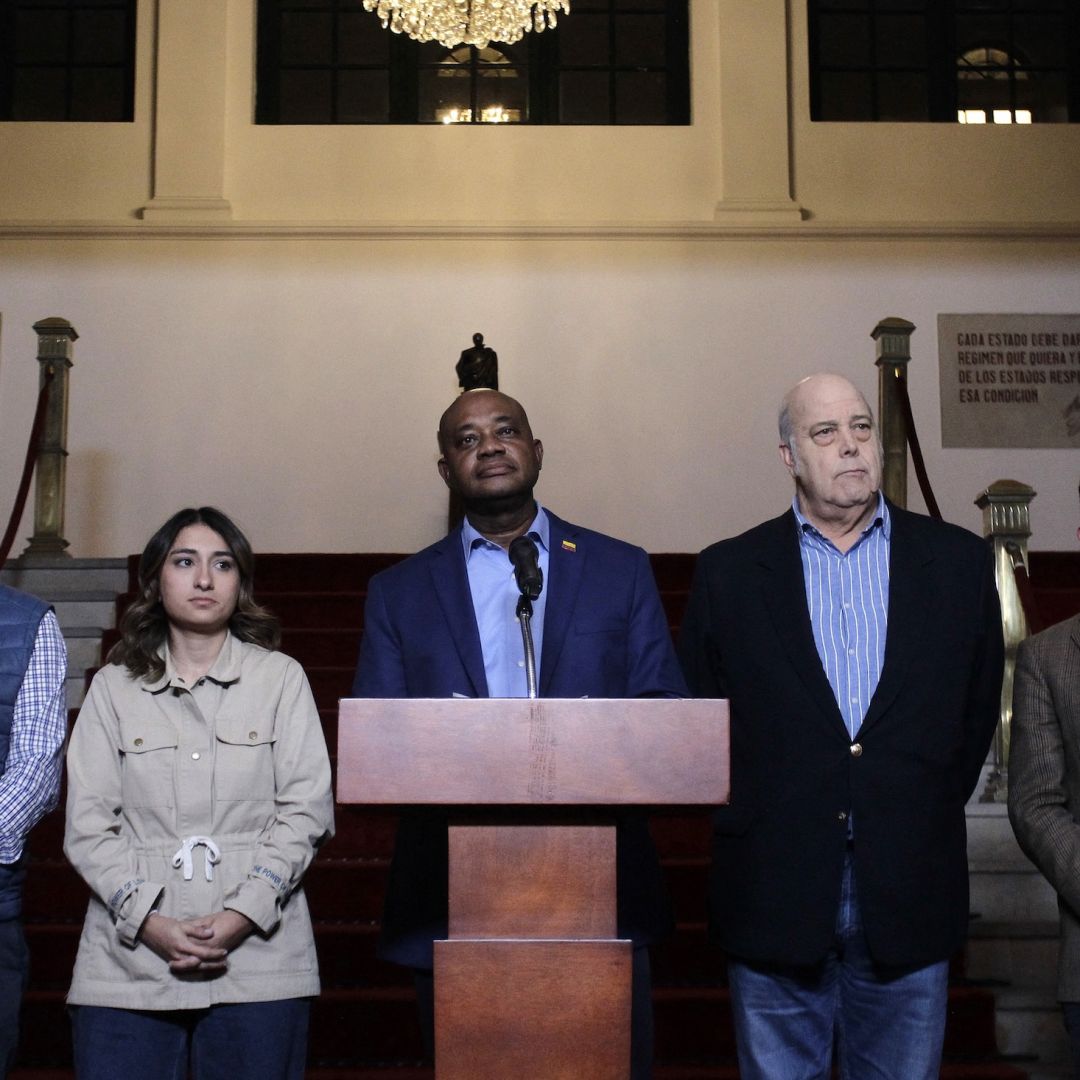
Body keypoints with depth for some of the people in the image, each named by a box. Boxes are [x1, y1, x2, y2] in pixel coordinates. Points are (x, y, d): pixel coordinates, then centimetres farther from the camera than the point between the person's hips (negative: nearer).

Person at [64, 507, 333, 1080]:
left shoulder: (281, 678, 7)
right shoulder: (113, 688, 9)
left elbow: (307, 811, 1)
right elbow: (88, 824, 4)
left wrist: (243, 915, -10)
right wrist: (150, 922, -9)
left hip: (257, 954, 0)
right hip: (131, 956, 1)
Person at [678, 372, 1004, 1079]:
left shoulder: (959, 561, 5)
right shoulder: (729, 571, 3)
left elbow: (978, 709, 9)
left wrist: (927, 819, 5)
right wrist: (743, 824, 0)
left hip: (910, 895, 1)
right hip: (774, 894, -1)